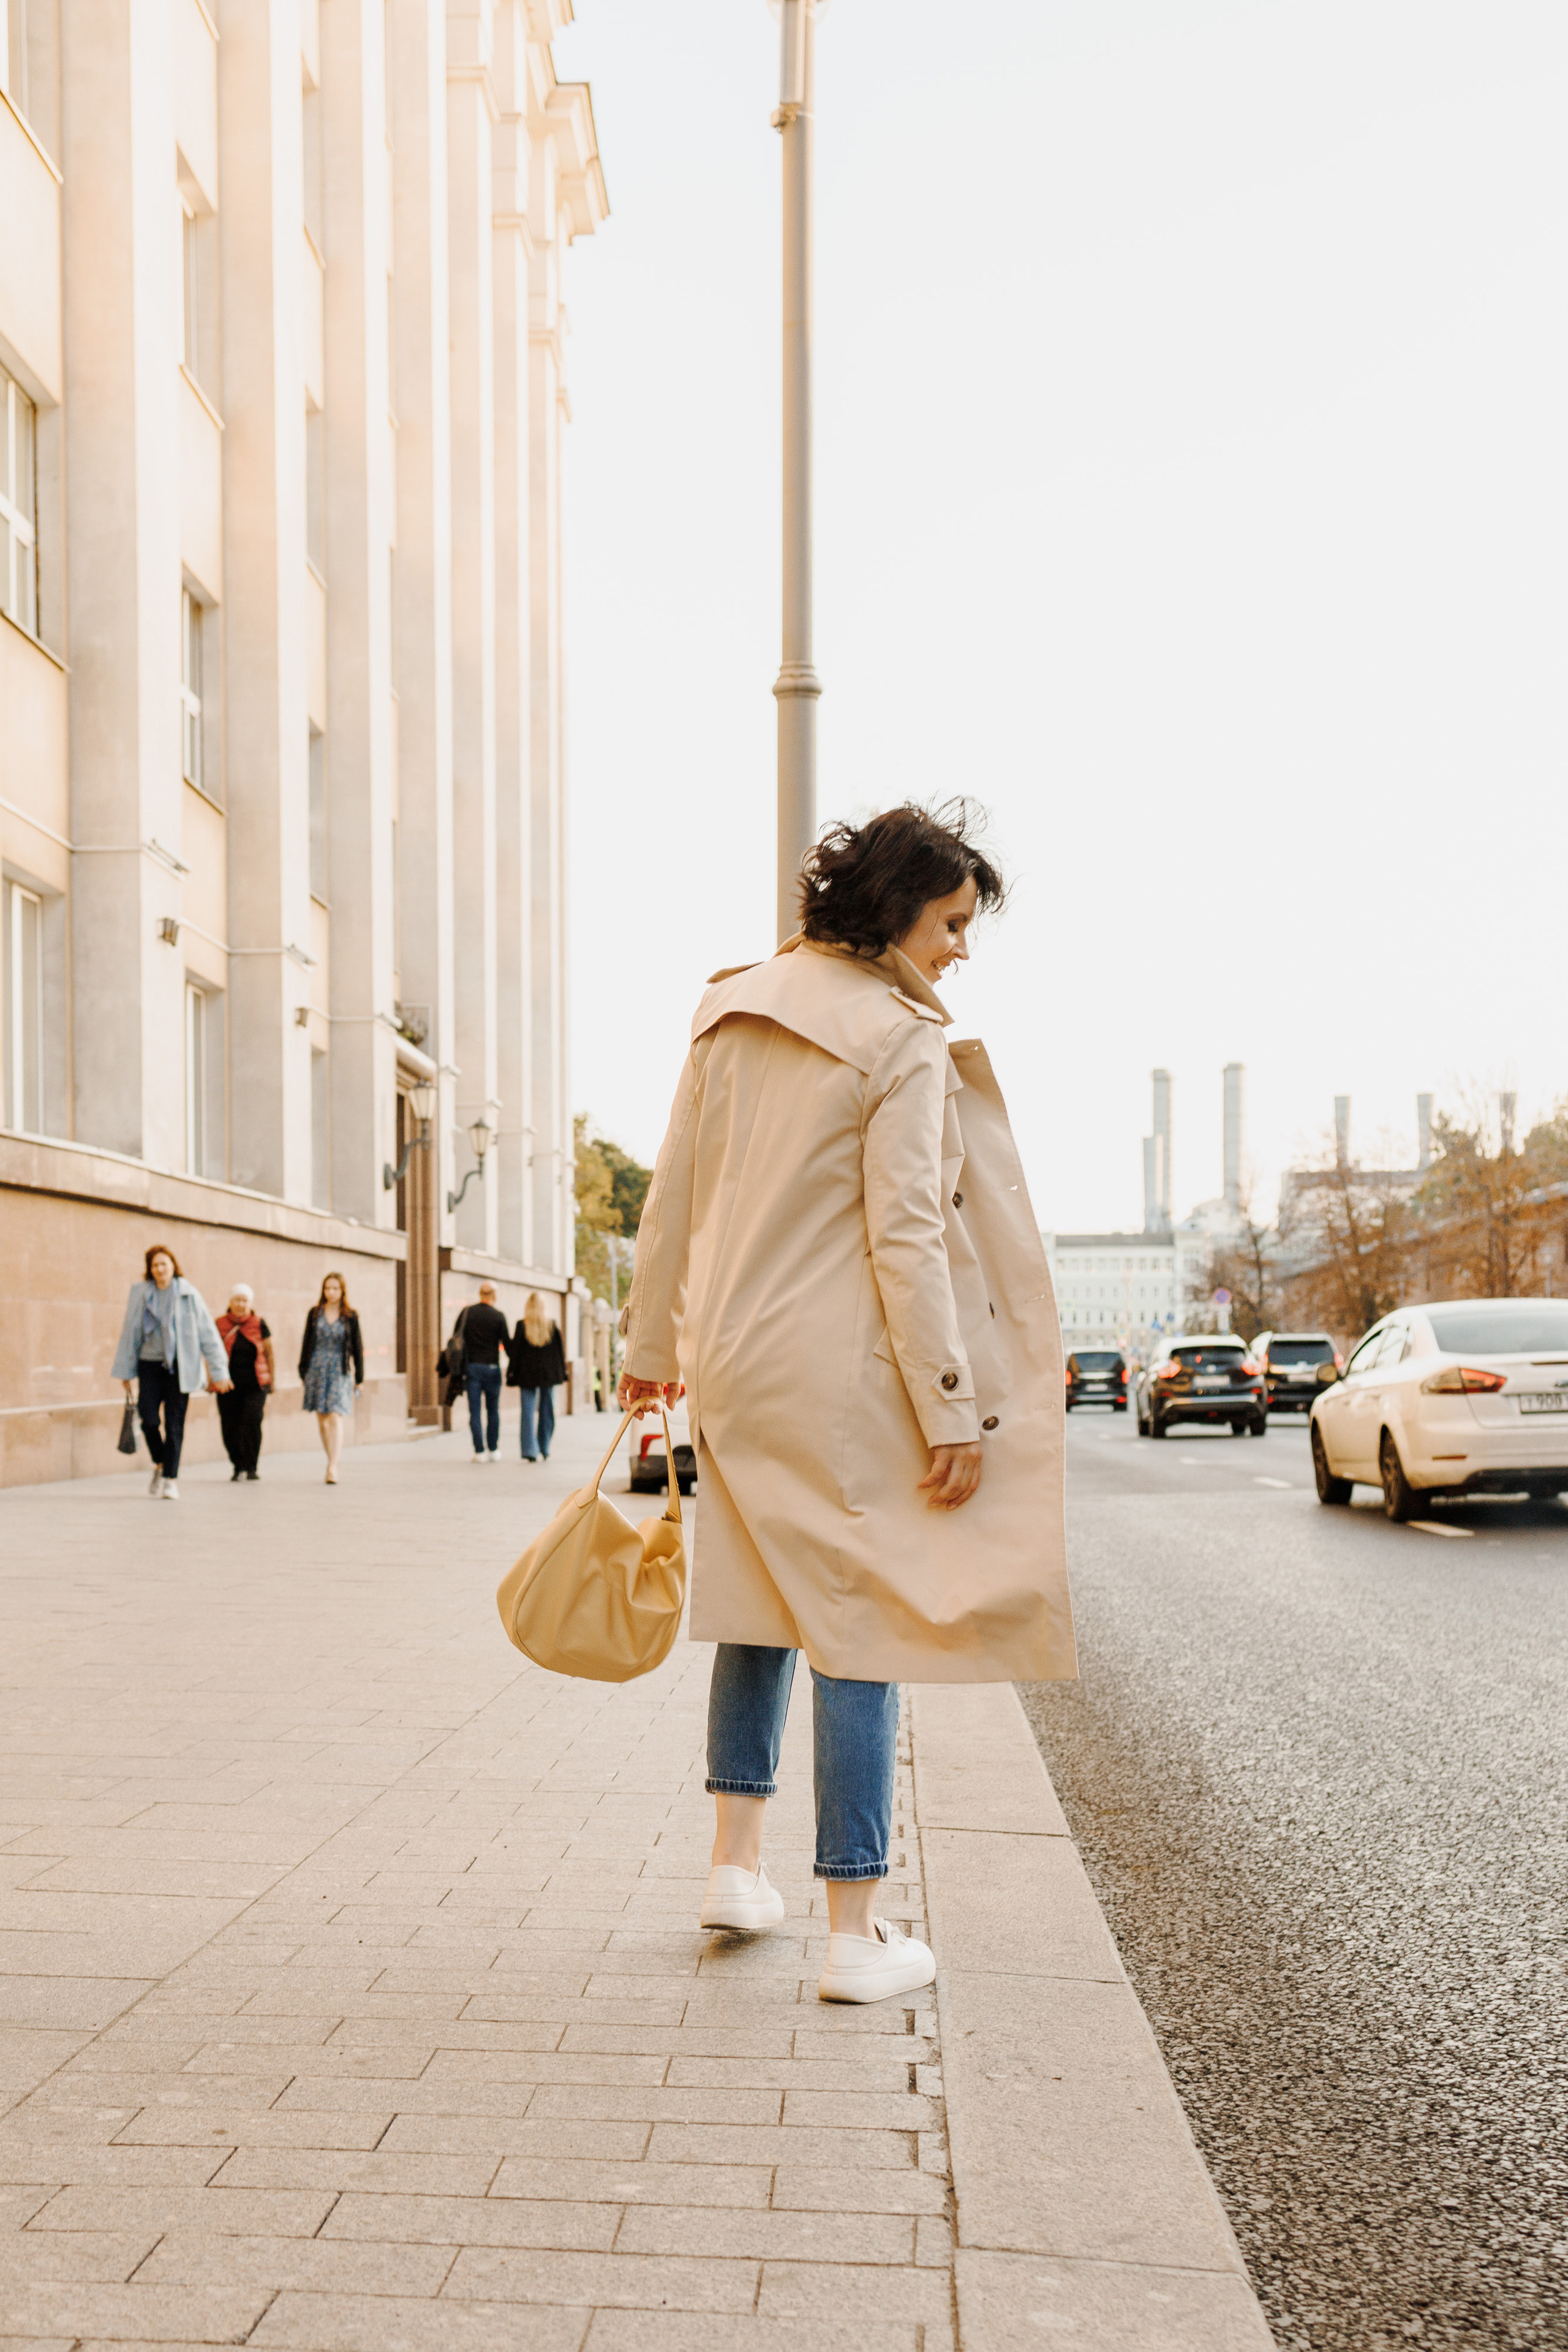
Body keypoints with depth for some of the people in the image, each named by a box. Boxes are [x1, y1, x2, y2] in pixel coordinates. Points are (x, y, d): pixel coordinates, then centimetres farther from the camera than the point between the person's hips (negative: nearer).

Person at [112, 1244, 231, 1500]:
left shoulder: (189, 1295, 0)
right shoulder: (140, 1294, 5)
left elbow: (207, 1332, 1)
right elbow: (129, 1332, 12)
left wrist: (218, 1370, -2)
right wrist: (124, 1371, 13)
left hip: (180, 1366, -1)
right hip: (150, 1364, 1)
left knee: (174, 1424, -3)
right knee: (148, 1419, -10)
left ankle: (171, 1479, 4)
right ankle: (160, 1463, 17)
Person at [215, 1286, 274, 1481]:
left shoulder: (259, 1324, 5)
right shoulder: (220, 1324, 4)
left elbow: (269, 1353, 11)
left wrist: (272, 1378, 7)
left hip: (255, 1385, -1)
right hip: (229, 1385, 1)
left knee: (252, 1422, -14)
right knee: (230, 1428, -1)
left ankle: (252, 1467, -1)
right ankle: (239, 1467, 16)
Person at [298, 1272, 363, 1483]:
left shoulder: (350, 1317, 2)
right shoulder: (315, 1313, 6)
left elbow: (357, 1347, 5)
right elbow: (306, 1342, 11)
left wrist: (359, 1377, 4)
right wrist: (303, 1371, 8)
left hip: (340, 1371, -3)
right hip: (317, 1369, 3)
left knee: (335, 1418, -14)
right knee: (322, 1420, 6)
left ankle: (332, 1468, -19)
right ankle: (333, 1462, 18)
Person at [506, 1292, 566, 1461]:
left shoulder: (522, 1325, -7)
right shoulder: (553, 1325, 0)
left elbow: (514, 1351, -6)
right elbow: (560, 1350, 5)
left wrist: (511, 1373, 0)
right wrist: (562, 1371, 12)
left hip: (527, 1375, -2)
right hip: (549, 1374, 2)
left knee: (528, 1413, 1)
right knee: (547, 1412, 11)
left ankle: (530, 1452, -7)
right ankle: (545, 1451, 17)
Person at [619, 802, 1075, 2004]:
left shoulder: (735, 1013, 9)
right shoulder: (903, 1042, -12)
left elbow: (674, 1195, 13)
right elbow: (904, 1239, -17)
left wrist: (653, 1343, 21)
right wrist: (952, 1410, -13)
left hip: (734, 1361, 7)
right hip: (844, 1374, -7)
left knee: (762, 1602, 21)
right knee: (861, 1628, 0)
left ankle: (737, 1863, 27)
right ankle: (857, 1932, 5)